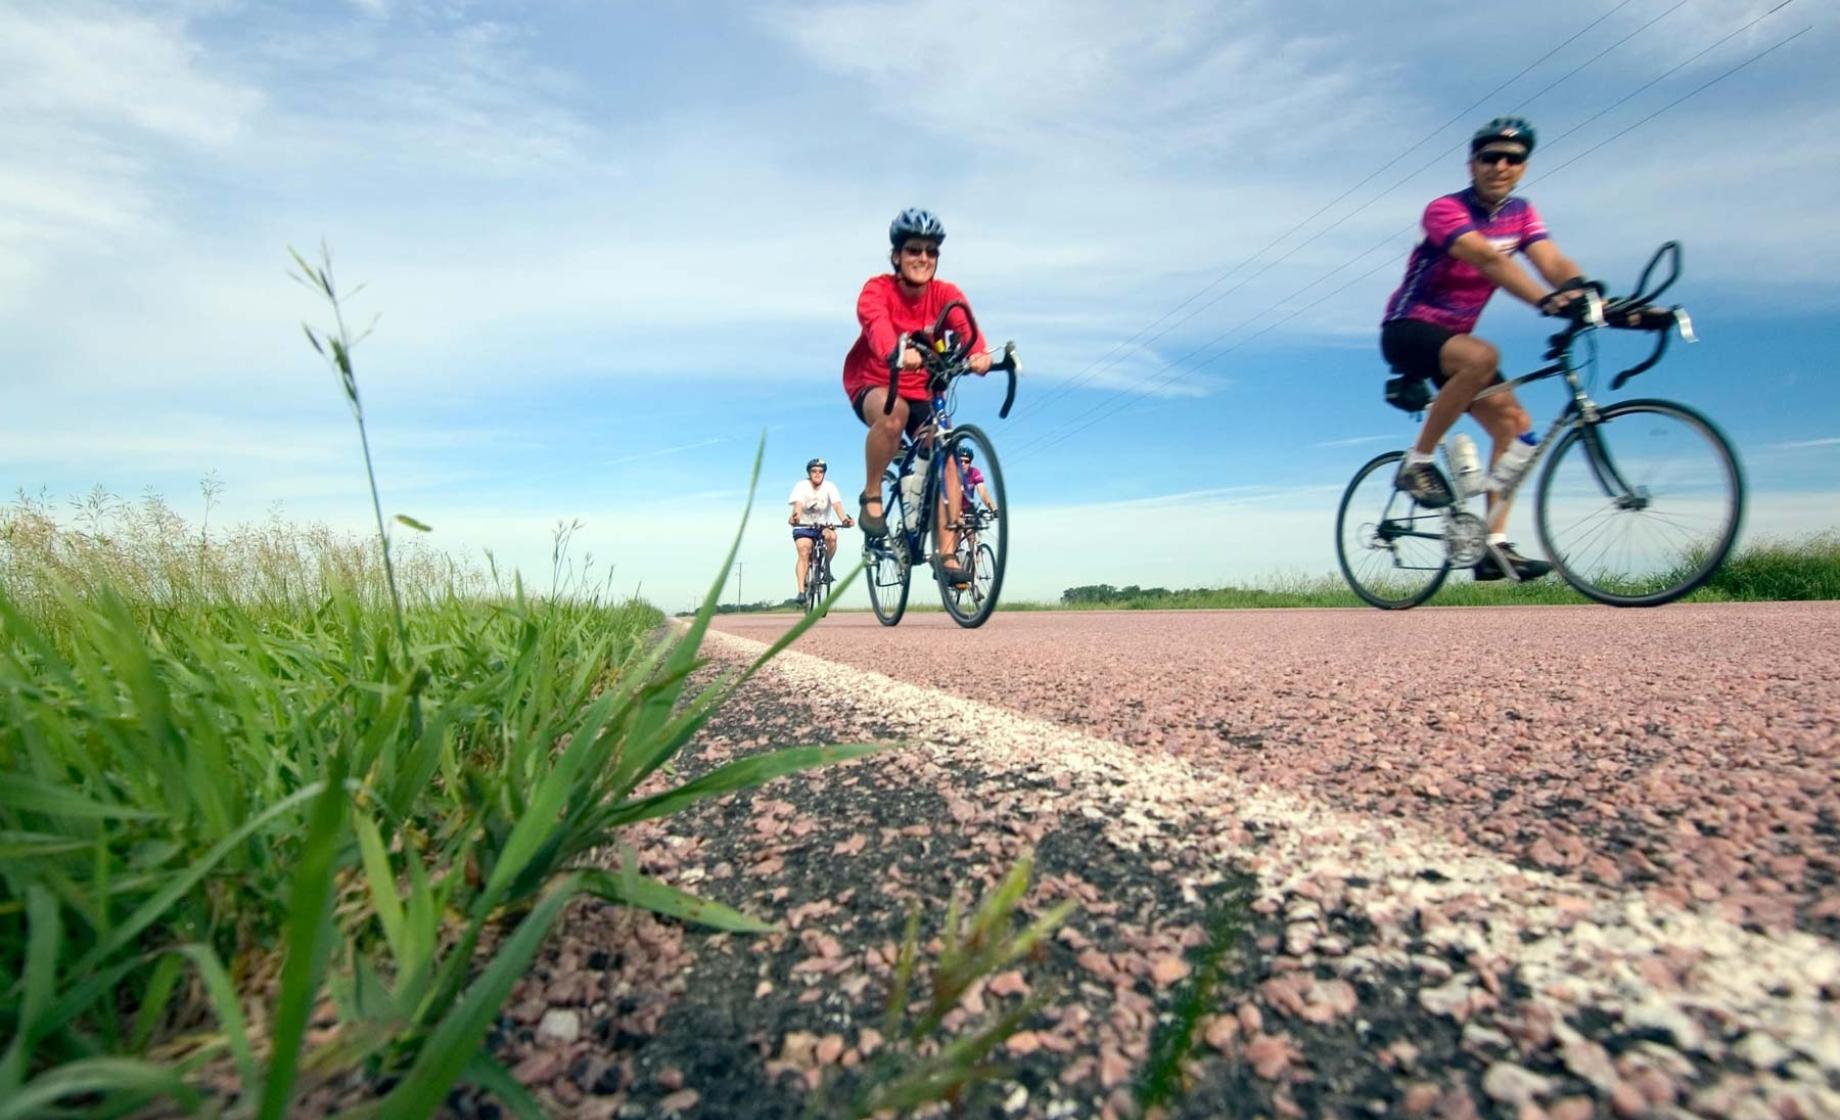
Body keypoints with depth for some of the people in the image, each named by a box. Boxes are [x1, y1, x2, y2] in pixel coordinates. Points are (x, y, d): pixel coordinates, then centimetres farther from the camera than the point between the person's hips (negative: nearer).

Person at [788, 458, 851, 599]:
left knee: (832, 536, -31)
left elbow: (837, 504, -25)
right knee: (804, 554, -20)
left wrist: (844, 519, -46)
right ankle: (801, 591, -20)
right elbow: (798, 504, -29)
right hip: (803, 526, -1)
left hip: (823, 525, 1)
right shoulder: (801, 486, -13)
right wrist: (795, 517, -52)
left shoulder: (829, 486, -10)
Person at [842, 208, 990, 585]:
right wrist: (896, 352, -61)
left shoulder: (945, 294, -9)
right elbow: (877, 323, -38)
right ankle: (871, 497, -17)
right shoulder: (878, 289, -16)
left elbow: (966, 325, -29)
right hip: (872, 385, -3)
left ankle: (946, 554, -13)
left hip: (922, 391, 3)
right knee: (893, 412, -37)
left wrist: (979, 354, -52)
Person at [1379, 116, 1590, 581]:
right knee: (1483, 356, -37)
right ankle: (1418, 461, -20)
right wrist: (1546, 300, -47)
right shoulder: (1445, 210, -15)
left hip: (1454, 335, 8)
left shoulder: (1521, 213, 7)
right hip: (1407, 329, -7)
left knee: (1516, 425, -3)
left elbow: (1554, 262, -9)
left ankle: (1495, 546, -1)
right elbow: (1487, 259, -33)